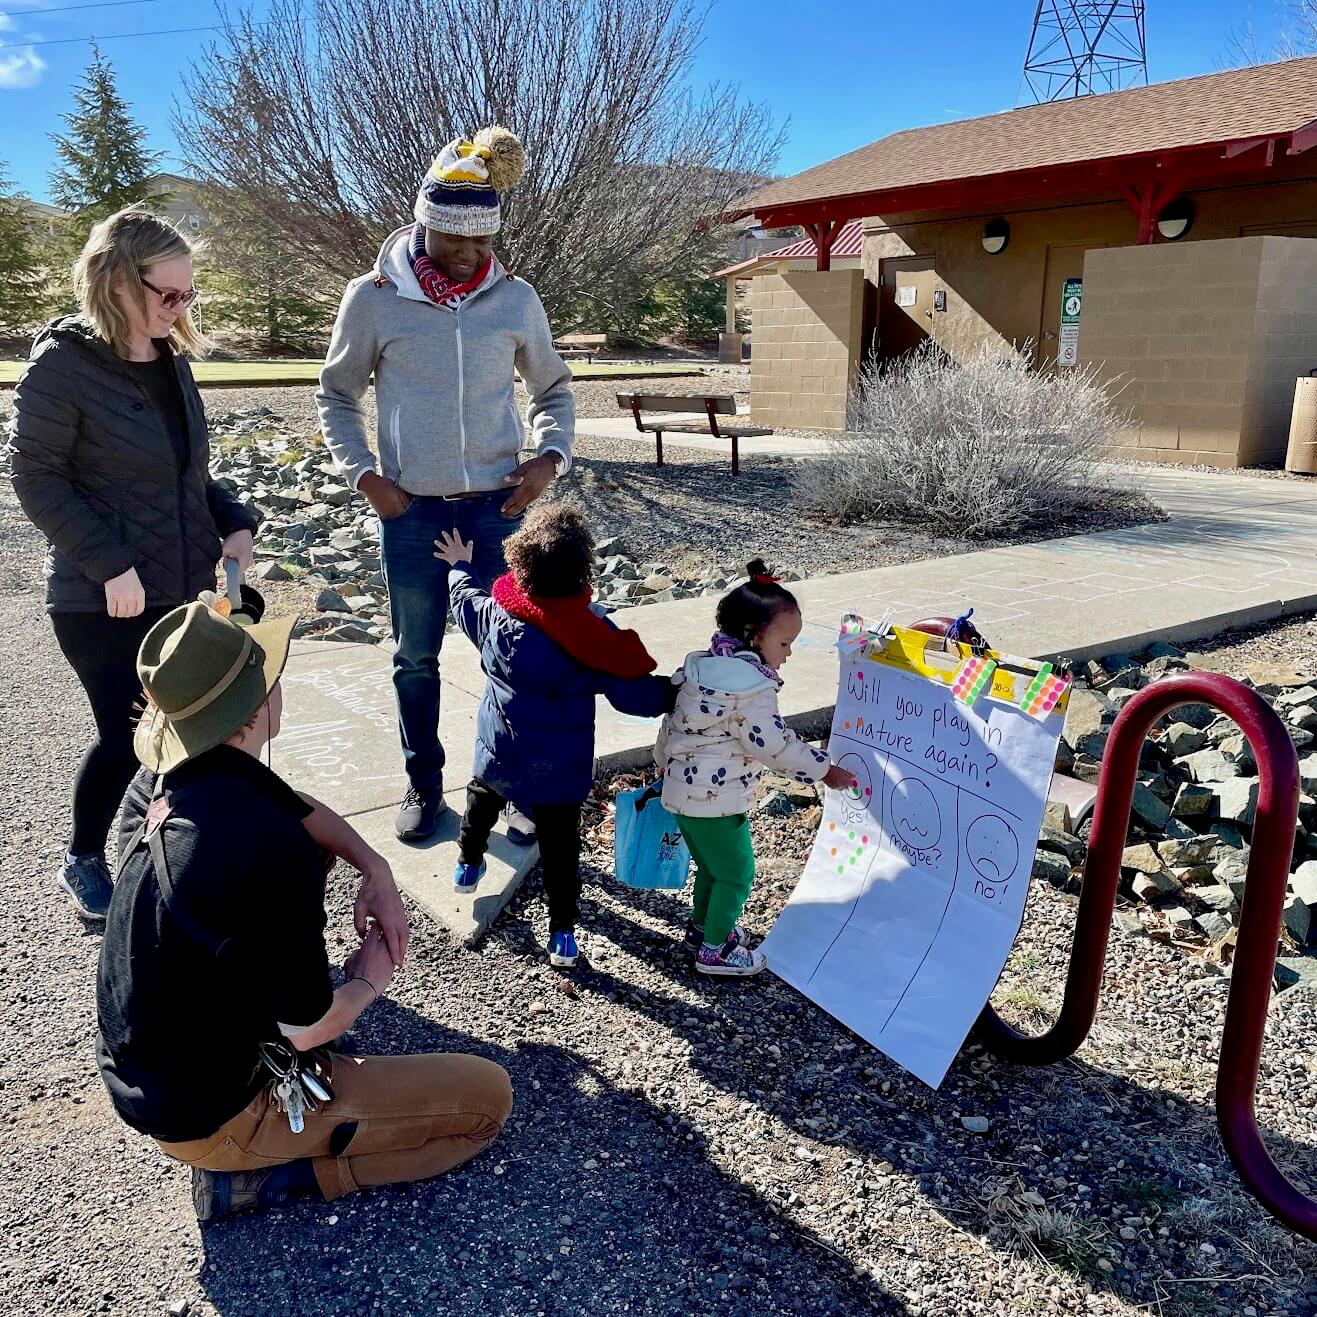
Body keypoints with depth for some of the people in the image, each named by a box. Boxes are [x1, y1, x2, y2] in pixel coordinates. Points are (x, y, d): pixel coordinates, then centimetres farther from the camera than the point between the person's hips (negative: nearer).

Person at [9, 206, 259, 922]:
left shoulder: (172, 358, 7)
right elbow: (36, 478, -12)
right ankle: (83, 863, 27)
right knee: (126, 737, 0)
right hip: (104, 602, -6)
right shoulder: (63, 361, -13)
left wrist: (235, 524, 0)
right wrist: (110, 565, -19)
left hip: (188, 587, 6)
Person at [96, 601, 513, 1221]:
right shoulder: (272, 852, -34)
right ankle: (252, 1172, -3)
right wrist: (370, 980, -3)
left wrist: (376, 872, -3)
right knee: (488, 1095, -4)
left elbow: (297, 809, 10)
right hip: (208, 1115, -8)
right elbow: (309, 1029, -23)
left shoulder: (157, 780, -8)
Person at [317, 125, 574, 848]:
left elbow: (553, 389, 14)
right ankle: (424, 784, 27)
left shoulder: (515, 298, 1)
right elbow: (337, 395, 8)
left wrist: (551, 457, -3)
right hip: (411, 510, 0)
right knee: (415, 657, 10)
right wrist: (364, 474, -4)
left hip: (498, 504, 1)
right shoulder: (373, 298, -3)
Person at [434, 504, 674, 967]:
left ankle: (468, 866, 52)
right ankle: (562, 932, 16)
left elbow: (465, 601, 9)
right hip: (559, 768, -2)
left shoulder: (495, 616, -15)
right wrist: (675, 691, 0)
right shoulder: (593, 630, -21)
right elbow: (633, 693, -17)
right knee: (560, 848, 10)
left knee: (481, 800, 32)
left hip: (499, 753, 2)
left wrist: (460, 567, 29)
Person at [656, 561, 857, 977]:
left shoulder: (700, 666, 4)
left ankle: (702, 924, 43)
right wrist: (826, 771, -11)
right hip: (716, 801, -9)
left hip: (683, 790, 9)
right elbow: (776, 744, -22)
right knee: (737, 873, 9)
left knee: (711, 864, 26)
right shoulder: (751, 687, -22)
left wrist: (665, 767, 25)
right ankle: (714, 950, 20)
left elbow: (673, 721, 13)